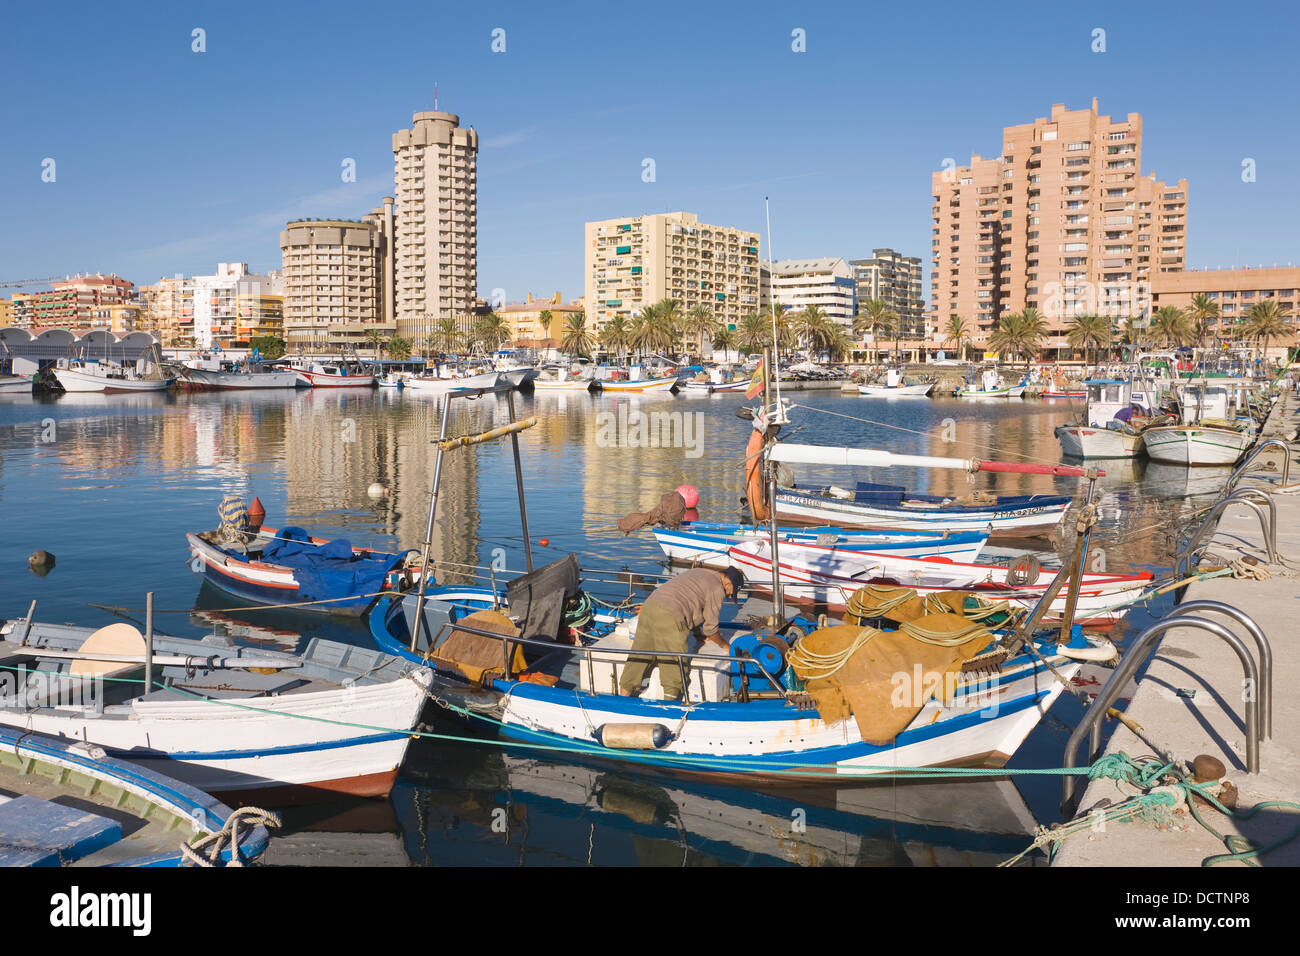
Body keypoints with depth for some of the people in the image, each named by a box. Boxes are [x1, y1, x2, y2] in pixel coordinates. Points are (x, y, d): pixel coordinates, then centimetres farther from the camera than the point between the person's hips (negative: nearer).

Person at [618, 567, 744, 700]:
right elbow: (710, 628, 6)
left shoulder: (701, 573, 29)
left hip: (649, 605, 9)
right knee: (676, 663, 0)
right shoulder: (717, 589, 2)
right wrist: (726, 646, 22)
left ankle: (624, 694, 13)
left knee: (640, 654, 12)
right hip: (668, 615, -9)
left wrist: (701, 634, 41)